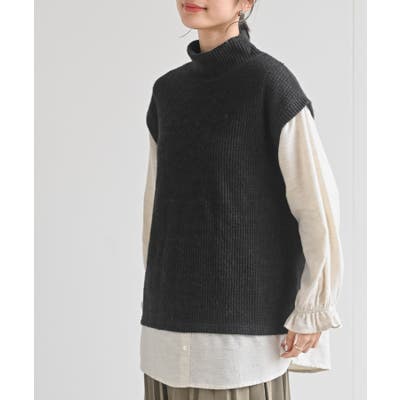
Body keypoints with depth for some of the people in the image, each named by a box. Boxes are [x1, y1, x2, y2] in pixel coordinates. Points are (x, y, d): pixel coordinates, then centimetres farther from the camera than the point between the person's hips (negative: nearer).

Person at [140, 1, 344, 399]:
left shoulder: (270, 80, -9)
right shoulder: (167, 90, 10)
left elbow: (318, 202, -10)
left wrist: (314, 310, -10)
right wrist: (156, 300, 15)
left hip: (245, 321, -5)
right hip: (173, 319, 6)